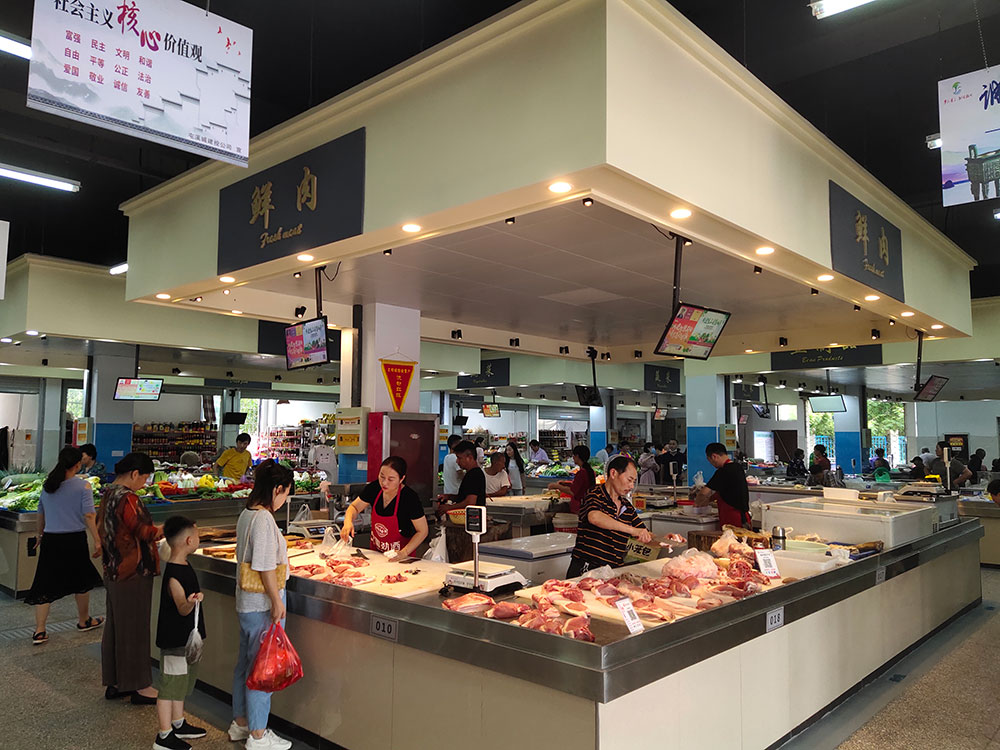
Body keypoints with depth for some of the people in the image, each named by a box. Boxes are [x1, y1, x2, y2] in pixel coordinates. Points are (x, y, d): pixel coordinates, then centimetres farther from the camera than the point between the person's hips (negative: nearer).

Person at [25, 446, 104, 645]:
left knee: (45, 584, 9)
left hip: (50, 539, 4)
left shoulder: (47, 485, 5)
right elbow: (89, 515, -16)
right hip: (74, 539, -4)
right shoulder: (83, 486, -11)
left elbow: (41, 513, 16)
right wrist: (97, 541, -13)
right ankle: (84, 621, 30)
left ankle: (39, 631, 7)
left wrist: (41, 535, 31)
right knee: (82, 582, 15)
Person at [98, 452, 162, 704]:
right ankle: (139, 686, 12)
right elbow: (145, 532, -21)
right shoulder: (127, 499, -22)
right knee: (134, 628, 1)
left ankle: (114, 683, 28)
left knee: (115, 625, 17)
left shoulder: (108, 494, 8)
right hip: (133, 572, -10)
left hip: (113, 571, 10)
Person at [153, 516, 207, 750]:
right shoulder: (174, 576, -25)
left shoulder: (183, 566, 5)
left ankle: (178, 724, 36)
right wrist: (191, 602, -50)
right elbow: (182, 610, -29)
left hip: (186, 638, 10)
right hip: (175, 641, -10)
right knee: (170, 684, 1)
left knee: (183, 681, 21)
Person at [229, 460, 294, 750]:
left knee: (246, 661, 20)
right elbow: (264, 566, -23)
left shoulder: (247, 514, 7)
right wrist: (276, 601, -17)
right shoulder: (263, 519, -22)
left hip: (246, 600, 10)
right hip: (262, 602, -10)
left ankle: (241, 722, 34)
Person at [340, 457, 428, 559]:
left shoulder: (410, 498, -20)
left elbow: (422, 531, -14)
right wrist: (348, 522, -14)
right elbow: (354, 507, 7)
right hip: (375, 550, 5)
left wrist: (404, 553, -23)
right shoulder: (373, 488, -7)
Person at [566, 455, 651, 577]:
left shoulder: (628, 507, 16)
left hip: (614, 571, 7)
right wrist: (632, 530, -29)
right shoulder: (595, 495, -5)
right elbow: (594, 517, -27)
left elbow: (645, 537, 23)